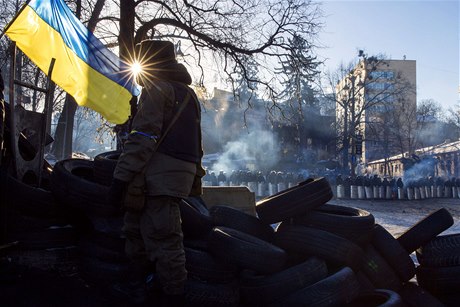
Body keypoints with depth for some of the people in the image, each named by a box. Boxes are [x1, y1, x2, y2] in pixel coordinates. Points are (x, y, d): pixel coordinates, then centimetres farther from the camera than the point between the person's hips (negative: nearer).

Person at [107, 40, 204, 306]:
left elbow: (144, 136, -17)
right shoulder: (188, 94, 23)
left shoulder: (157, 88, -5)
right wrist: (194, 178, 27)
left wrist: (121, 177, -17)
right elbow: (195, 143, 24)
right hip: (183, 172, 10)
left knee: (162, 238, -6)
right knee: (136, 226, 20)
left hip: (159, 174, -10)